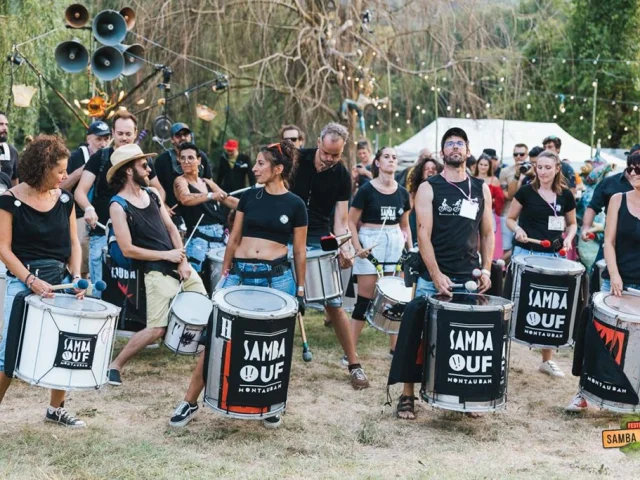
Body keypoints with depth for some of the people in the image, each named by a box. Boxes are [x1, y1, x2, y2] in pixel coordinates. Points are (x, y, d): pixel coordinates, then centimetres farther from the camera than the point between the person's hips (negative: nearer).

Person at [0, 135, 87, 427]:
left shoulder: (64, 199, 5)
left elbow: (73, 243, 10)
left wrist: (76, 276, -6)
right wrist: (31, 280, -19)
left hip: (60, 281, 5)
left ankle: (56, 409, 23)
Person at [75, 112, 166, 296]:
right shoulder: (100, 157, -3)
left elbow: (159, 190, 17)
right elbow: (80, 191, -11)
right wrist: (88, 208, -33)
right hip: (102, 234, -3)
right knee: (101, 290, -2)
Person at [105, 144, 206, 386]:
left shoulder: (152, 193, 10)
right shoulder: (118, 206, -11)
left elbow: (171, 228, 12)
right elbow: (128, 250, -14)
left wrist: (183, 261, -2)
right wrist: (167, 256, -11)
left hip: (181, 266, 7)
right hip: (158, 273, -7)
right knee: (157, 329, -11)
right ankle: (115, 365, 5)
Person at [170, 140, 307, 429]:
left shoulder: (295, 205, 0)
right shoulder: (249, 197, 7)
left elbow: (299, 251, 4)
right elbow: (234, 239, 12)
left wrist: (300, 289, 3)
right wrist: (224, 274, 11)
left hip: (277, 278, -2)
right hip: (240, 274, 2)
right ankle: (190, 402, 6)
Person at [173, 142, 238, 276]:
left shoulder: (207, 182, 17)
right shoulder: (180, 181, -2)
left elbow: (229, 200, 19)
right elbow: (185, 199, -23)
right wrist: (210, 196, -35)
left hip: (219, 236, 6)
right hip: (198, 238, -6)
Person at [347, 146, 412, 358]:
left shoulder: (402, 192, 6)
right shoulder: (366, 190, -7)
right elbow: (351, 222, -6)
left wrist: (411, 250, 8)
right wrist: (357, 247, -17)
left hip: (395, 244, 5)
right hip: (371, 244, -4)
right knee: (365, 298, -4)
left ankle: (395, 347, 18)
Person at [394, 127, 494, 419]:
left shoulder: (481, 189, 10)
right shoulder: (428, 189, -1)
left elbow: (487, 234, 14)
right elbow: (423, 235, -8)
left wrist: (486, 270, 1)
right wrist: (437, 275, -17)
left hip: (469, 279, 3)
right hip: (433, 280, -3)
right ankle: (407, 396, 10)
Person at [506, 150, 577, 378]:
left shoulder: (566, 195, 3)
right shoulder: (526, 191, -4)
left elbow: (572, 223, 15)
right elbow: (510, 218, 4)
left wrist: (568, 238, -5)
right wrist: (517, 230, -16)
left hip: (553, 256, 3)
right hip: (525, 254, -2)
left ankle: (547, 360, 21)